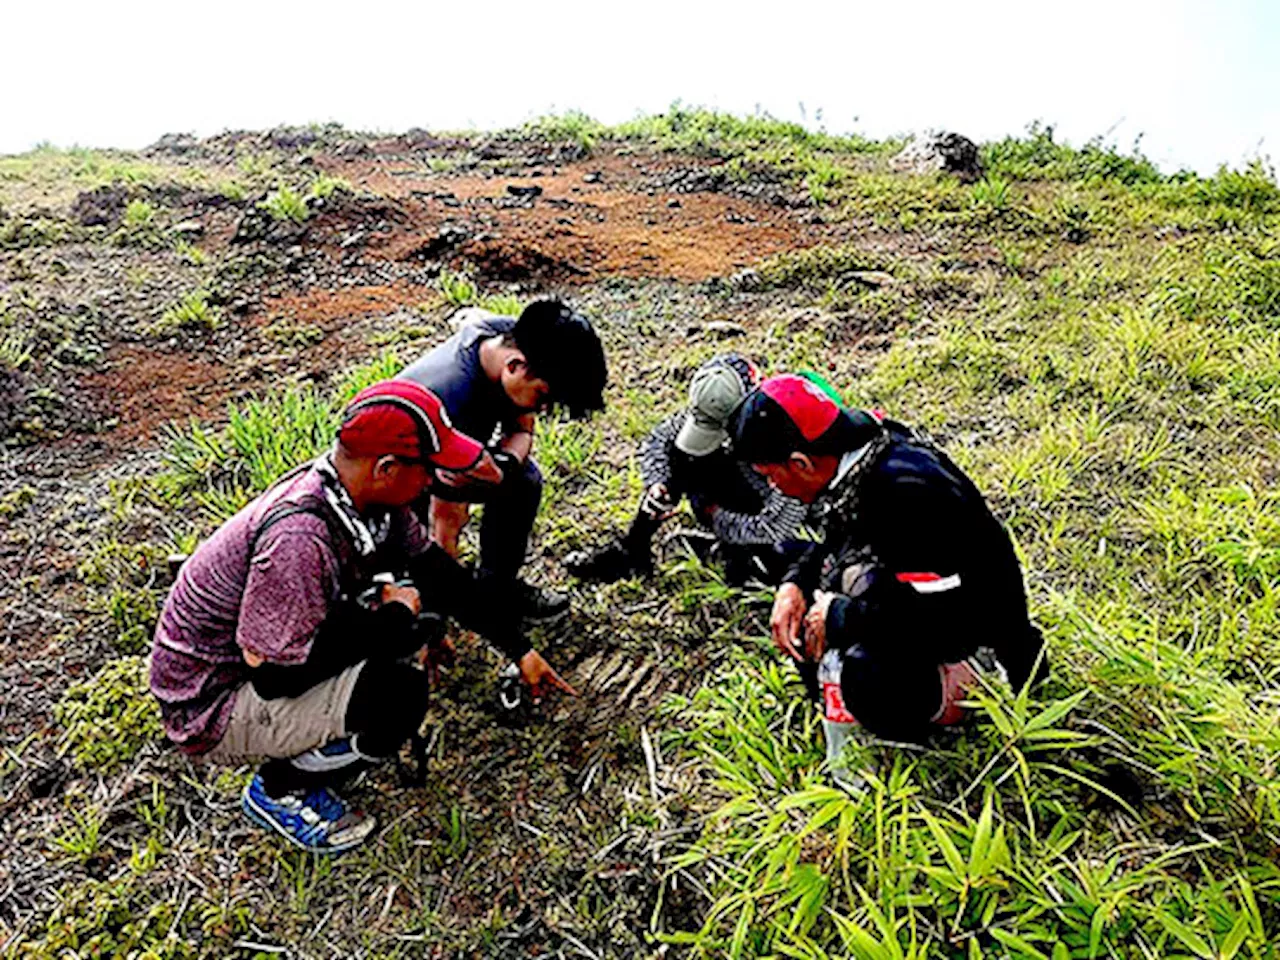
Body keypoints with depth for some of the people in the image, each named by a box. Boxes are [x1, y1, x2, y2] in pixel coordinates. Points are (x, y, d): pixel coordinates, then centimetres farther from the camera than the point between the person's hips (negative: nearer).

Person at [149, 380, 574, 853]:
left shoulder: (366, 495, -8)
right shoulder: (299, 535, -35)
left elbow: (440, 571, 4)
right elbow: (275, 672, -29)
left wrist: (520, 649, 7)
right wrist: (395, 613, -20)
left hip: (265, 655, 9)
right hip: (209, 711, -8)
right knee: (400, 693, -26)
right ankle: (280, 788, 2)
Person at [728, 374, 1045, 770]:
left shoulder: (908, 492, -34)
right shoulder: (856, 452, -6)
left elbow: (938, 617, -34)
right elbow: (836, 539, 12)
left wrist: (838, 616, -23)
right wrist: (794, 584, -5)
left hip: (974, 631, -8)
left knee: (867, 670, -33)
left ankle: (956, 693, -3)